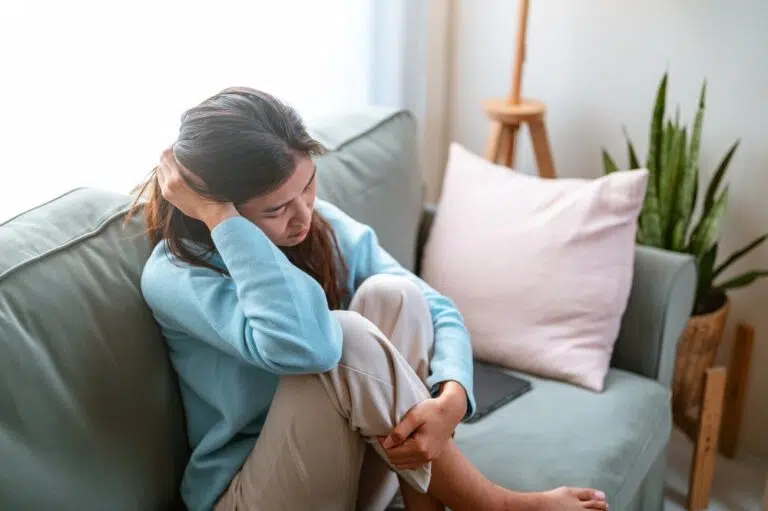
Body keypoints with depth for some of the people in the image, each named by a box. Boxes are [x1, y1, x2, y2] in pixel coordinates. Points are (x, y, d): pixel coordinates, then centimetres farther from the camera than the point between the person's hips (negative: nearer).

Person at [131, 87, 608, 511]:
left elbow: (439, 312, -7)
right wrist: (218, 217, -32)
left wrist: (451, 401, -27)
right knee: (344, 337, -33)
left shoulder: (328, 227, -3)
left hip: (356, 473, 5)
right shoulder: (174, 274, -20)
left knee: (391, 295, -22)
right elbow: (304, 342, -39)